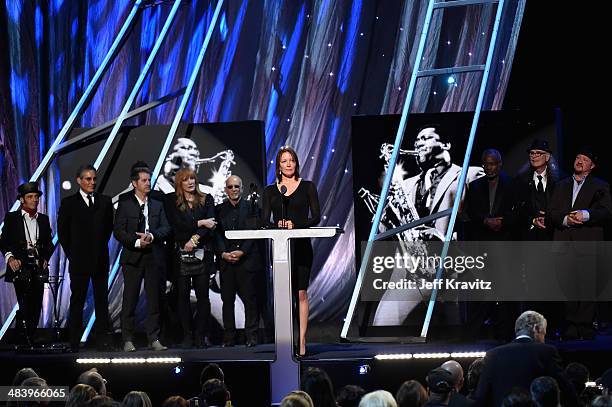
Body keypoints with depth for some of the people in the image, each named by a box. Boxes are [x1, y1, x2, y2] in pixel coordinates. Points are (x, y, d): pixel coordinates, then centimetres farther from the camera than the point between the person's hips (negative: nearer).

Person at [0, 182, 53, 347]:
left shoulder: (43, 219, 17)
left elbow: (49, 243, 19)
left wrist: (46, 258, 2)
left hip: (38, 268, 4)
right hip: (21, 267, -4)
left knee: (36, 306, 2)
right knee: (24, 306, -13)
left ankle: (30, 339, 11)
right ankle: (23, 341, -12)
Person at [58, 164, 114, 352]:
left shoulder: (105, 201, 7)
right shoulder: (69, 203, 0)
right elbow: (62, 232, 3)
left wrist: (101, 248, 8)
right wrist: (71, 253, 2)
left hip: (100, 260, 2)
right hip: (79, 261, -2)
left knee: (102, 300, 4)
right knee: (77, 301, 2)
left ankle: (103, 340, 6)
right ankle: (74, 341, 5)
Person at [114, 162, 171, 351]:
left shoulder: (157, 203, 10)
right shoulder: (125, 203, 1)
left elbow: (166, 228, 4)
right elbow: (118, 231, -4)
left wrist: (152, 236, -14)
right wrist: (136, 242, -16)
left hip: (154, 256, 3)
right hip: (133, 257, -3)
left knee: (154, 298, 4)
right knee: (130, 299, -1)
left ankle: (154, 339, 10)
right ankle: (127, 340, 4)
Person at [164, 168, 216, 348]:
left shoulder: (206, 199, 10)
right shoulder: (171, 201, 6)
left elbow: (211, 223, -2)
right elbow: (177, 224, -6)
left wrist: (195, 238, -15)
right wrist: (200, 223, -12)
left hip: (202, 253, 1)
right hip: (181, 252, -1)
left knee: (203, 294, -2)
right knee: (182, 294, -1)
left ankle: (201, 334, 1)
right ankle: (187, 335, 4)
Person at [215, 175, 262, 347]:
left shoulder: (251, 208, 6)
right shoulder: (219, 210, 13)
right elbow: (217, 235, 6)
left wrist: (242, 252, -14)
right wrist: (223, 253, -10)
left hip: (247, 259, -2)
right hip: (226, 261, 3)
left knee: (249, 299, -3)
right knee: (227, 300, 3)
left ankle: (251, 336, 0)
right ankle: (229, 337, 6)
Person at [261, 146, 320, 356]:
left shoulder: (307, 186, 4)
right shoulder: (270, 190, 10)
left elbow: (316, 217, -1)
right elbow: (264, 220, 6)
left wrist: (295, 224, -16)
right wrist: (278, 224, -15)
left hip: (301, 245, -2)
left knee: (301, 293, -6)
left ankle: (301, 341, -7)